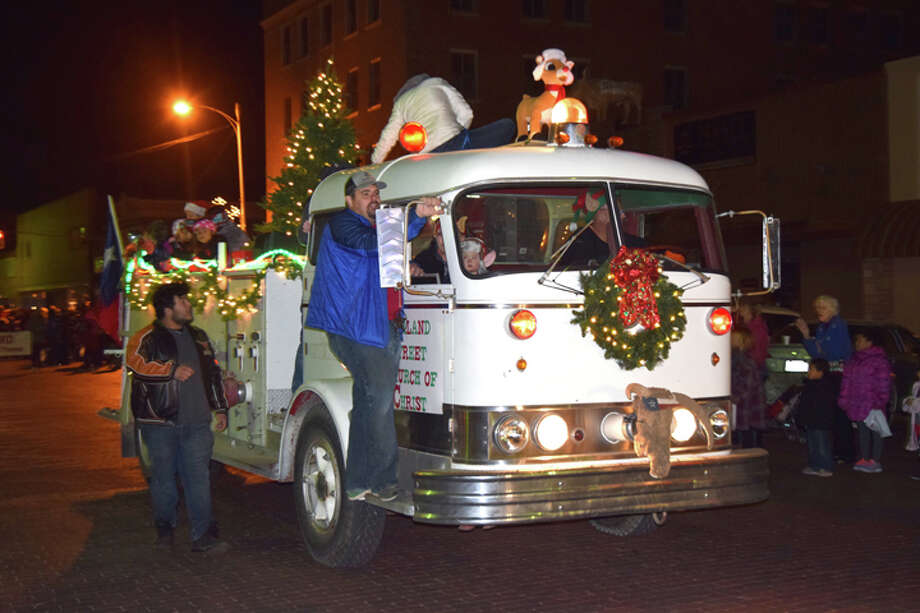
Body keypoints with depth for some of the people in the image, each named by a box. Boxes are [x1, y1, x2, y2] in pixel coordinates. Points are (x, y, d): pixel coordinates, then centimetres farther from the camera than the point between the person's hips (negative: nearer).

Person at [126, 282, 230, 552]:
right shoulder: (147, 338, -1)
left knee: (198, 476, -3)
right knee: (163, 476, 7)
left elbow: (213, 375, 23)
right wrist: (172, 370, -20)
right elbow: (135, 362, -21)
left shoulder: (198, 337, 17)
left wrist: (220, 409, 19)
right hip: (160, 421, -3)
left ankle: (202, 534, -5)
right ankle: (164, 527, 24)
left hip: (196, 421, 3)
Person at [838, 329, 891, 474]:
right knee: (862, 431, 12)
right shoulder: (853, 360, 14)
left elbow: (883, 383, -11)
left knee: (875, 430, 1)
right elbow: (846, 380, 15)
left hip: (872, 404, -7)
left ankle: (874, 461, 5)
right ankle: (864, 459, 19)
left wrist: (880, 401, -16)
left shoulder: (879, 360, -7)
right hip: (857, 404, 7)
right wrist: (844, 399, 11)